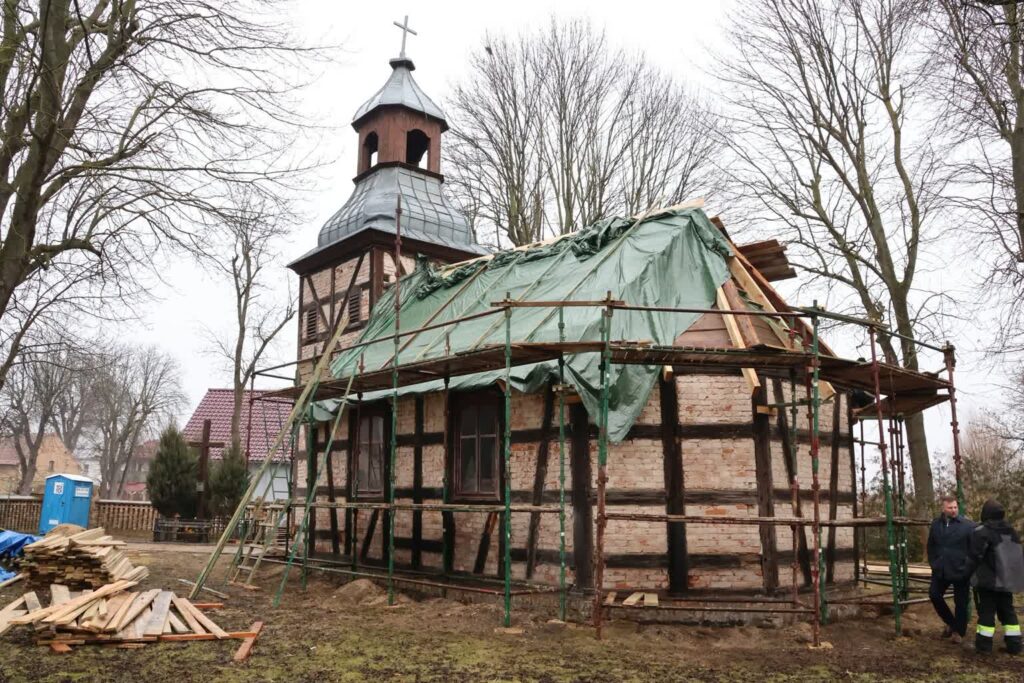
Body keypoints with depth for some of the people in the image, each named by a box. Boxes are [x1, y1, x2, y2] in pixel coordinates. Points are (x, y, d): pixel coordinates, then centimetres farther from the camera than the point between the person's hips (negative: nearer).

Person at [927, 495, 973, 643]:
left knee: (960, 602, 6)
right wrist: (933, 563, 8)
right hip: (940, 570, 4)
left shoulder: (968, 525, -10)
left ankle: (959, 631, 25)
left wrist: (968, 567, -12)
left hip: (960, 570, -4)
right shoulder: (936, 524, 5)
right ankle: (951, 623, 29)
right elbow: (931, 546, 15)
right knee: (934, 595, 7)